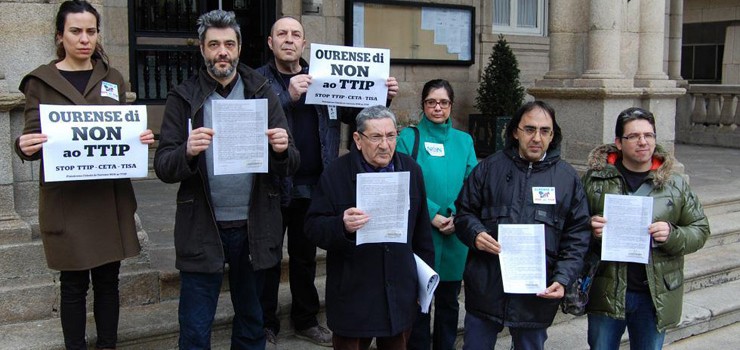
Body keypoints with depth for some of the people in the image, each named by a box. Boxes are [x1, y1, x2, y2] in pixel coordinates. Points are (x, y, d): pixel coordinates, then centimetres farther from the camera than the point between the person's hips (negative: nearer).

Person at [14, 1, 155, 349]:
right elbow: (32, 139, -2)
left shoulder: (113, 79, 10)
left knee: (108, 280, 10)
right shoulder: (41, 81, 1)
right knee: (73, 284, 5)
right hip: (65, 198, -3)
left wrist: (142, 138, -9)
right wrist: (25, 148, -25)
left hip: (110, 196, 3)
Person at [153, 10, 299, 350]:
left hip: (254, 229, 2)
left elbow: (290, 165, 2)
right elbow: (163, 167, -5)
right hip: (202, 230, -1)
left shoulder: (262, 94, 3)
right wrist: (188, 152, -26)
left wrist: (282, 150, -21)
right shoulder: (183, 98, -1)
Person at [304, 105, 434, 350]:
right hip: (352, 293, -3)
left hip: (401, 293, 4)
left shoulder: (411, 170, 5)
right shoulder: (335, 174, -8)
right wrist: (342, 226, -29)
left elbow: (422, 229, 13)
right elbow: (313, 228, -9)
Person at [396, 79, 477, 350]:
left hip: (456, 235, 3)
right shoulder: (409, 137, -2)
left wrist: (458, 217, -11)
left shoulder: (464, 141, 9)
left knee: (449, 300, 15)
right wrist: (432, 214, -17)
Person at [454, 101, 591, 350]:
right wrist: (475, 234, -13)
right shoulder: (489, 168, 4)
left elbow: (578, 236, 5)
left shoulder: (568, 177, 5)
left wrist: (562, 279, -6)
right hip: (486, 289, 0)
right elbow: (465, 211, 8)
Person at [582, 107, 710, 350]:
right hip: (607, 292, -1)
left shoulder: (675, 184, 2)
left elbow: (700, 230, 6)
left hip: (655, 295, 1)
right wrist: (590, 228, -18)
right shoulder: (596, 178, -2)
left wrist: (673, 235, -14)